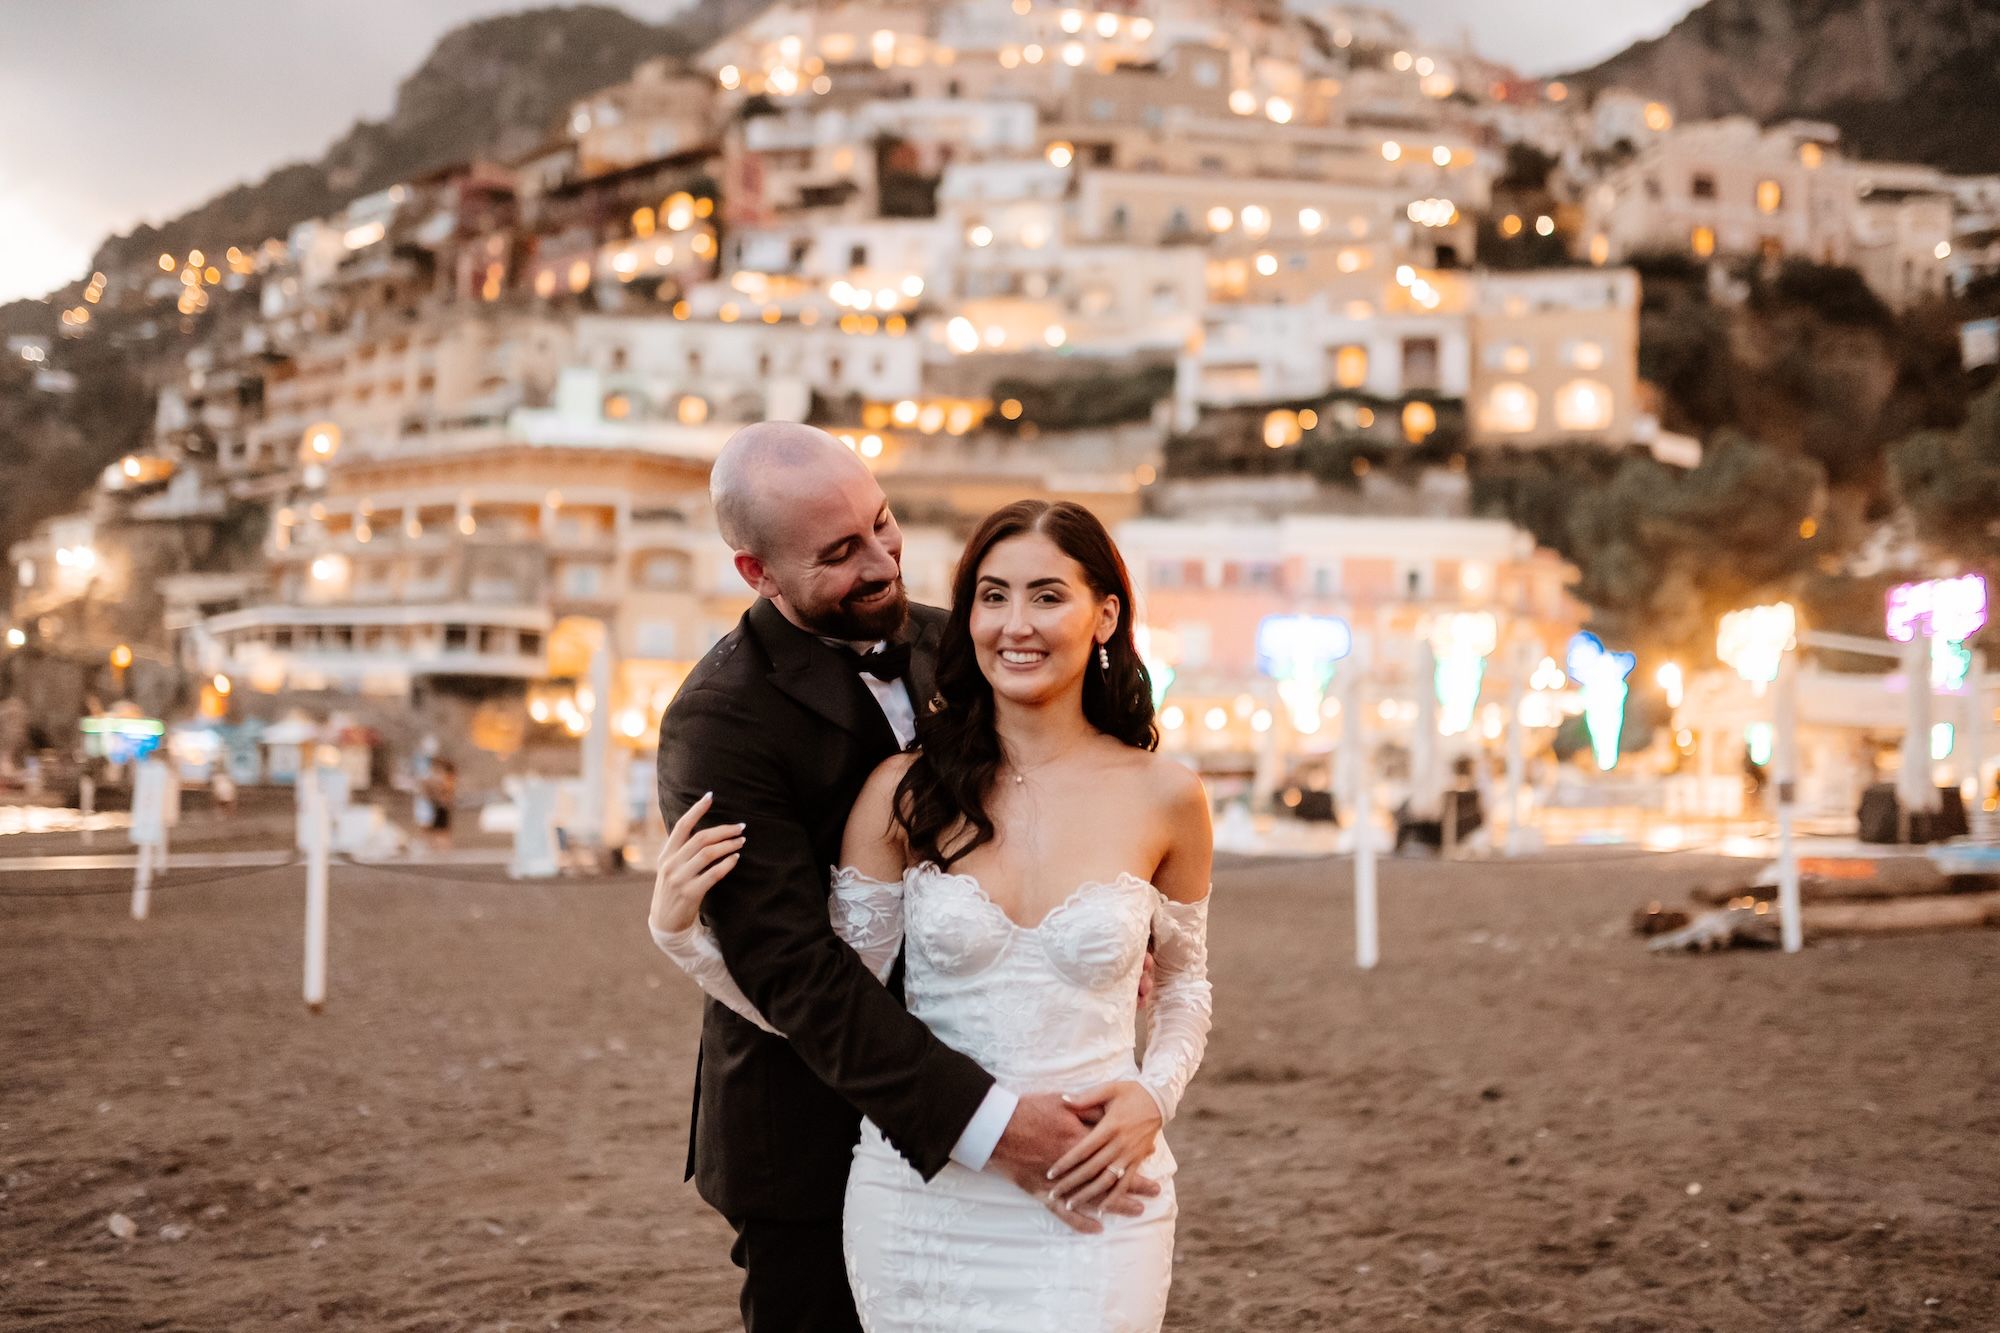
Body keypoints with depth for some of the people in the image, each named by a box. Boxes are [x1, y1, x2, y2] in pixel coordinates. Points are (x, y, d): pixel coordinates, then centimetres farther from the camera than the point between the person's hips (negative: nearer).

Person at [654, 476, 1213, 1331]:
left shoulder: (1163, 797, -2)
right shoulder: (904, 792, -4)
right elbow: (825, 1010, -3)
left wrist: (1153, 1097, -5)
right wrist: (680, 932, -15)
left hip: (1090, 1198, 0)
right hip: (920, 1197, 0)